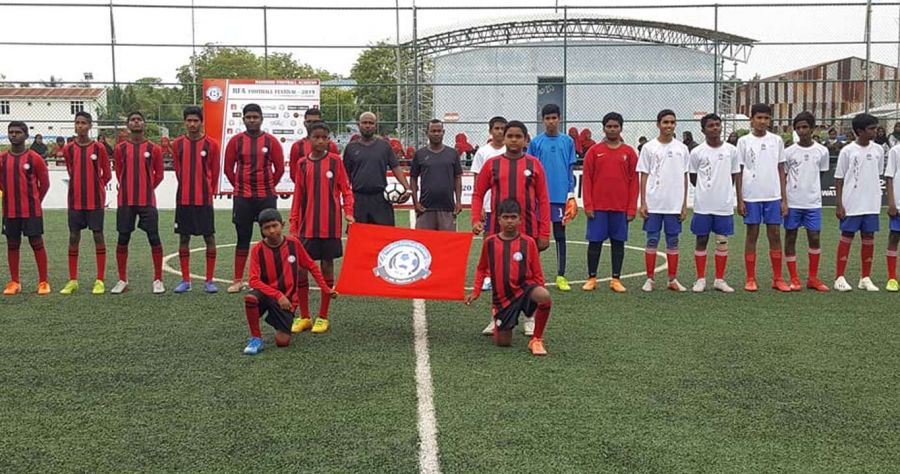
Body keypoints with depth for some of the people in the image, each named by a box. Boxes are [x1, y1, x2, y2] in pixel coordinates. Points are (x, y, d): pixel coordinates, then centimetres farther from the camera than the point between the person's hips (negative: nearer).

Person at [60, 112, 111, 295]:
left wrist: (95, 188, 7)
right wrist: (80, 187, 12)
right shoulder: (68, 149, 4)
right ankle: (72, 281, 12)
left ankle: (100, 280, 6)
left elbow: (107, 174, 4)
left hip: (95, 200, -3)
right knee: (73, 237, 4)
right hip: (75, 201, 3)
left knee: (98, 236, 0)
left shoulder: (98, 148, -3)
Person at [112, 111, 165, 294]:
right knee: (123, 239, 4)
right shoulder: (121, 148, 6)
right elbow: (119, 173, 15)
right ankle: (122, 280, 15)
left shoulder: (153, 149, 3)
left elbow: (159, 175, 10)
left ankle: (158, 280, 6)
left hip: (147, 201, -1)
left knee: (154, 238, -3)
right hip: (126, 201, 1)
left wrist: (146, 190, 12)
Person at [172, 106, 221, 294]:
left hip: (204, 199, -2)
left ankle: (209, 280, 9)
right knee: (183, 238, 6)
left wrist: (208, 192, 7)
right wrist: (187, 189, 12)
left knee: (209, 237, 0)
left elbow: (214, 173, 5)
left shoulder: (211, 144, -1)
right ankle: (185, 280, 15)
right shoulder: (177, 144, 5)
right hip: (183, 199, 2)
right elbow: (178, 171, 13)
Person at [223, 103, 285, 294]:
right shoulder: (236, 141, 3)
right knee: (243, 238, 6)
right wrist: (239, 186, 7)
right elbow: (228, 167, 8)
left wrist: (268, 186, 8)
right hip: (242, 198, 1)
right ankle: (237, 280, 11)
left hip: (266, 197, 0)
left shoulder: (271, 141, 1)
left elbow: (279, 168, 6)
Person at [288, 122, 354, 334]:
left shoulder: (335, 161, 0)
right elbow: (297, 196, 10)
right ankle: (303, 317, 14)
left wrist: (348, 212, -11)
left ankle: (323, 317, 15)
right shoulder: (302, 163, 6)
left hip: (330, 225, -2)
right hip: (306, 225, 2)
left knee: (327, 266, 5)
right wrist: (293, 225, 7)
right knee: (299, 268, 0)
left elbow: (345, 189, 3)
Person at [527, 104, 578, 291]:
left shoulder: (568, 142, 6)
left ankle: (561, 276, 11)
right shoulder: (535, 142, 2)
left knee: (560, 236, 6)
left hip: (561, 196, 1)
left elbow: (570, 170, 8)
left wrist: (571, 196, 2)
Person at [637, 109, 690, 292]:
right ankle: (650, 279, 10)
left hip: (675, 204, 2)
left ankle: (673, 280, 15)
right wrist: (643, 203, -4)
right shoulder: (649, 147, 2)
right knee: (652, 241, 2)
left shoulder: (682, 148, 7)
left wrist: (684, 205, 4)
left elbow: (684, 177, 8)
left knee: (673, 241, 7)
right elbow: (644, 176, 2)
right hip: (653, 204, -2)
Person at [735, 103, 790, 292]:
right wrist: (740, 200, -4)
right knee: (752, 235, 4)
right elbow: (739, 172, 1)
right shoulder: (744, 141, 1)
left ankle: (777, 279, 12)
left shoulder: (777, 140, 7)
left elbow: (781, 170, 9)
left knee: (775, 235, 4)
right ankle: (751, 279, 11)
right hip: (751, 196, -2)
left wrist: (784, 199, 4)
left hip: (773, 196, 2)